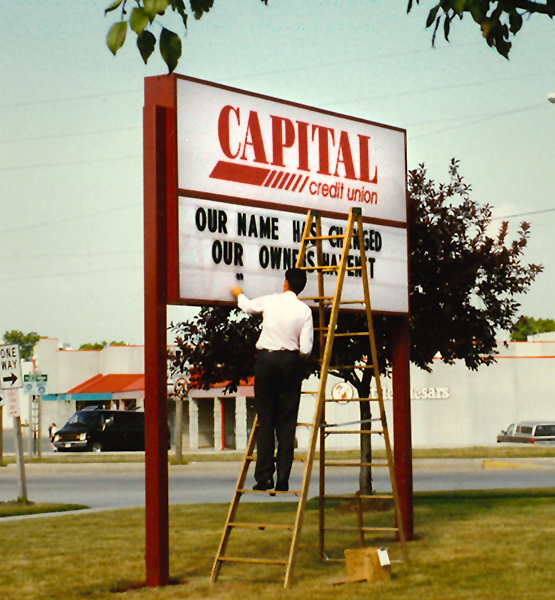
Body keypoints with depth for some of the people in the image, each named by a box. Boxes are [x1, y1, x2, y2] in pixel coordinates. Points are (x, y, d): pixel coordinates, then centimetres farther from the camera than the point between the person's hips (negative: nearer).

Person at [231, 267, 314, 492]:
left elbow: (247, 306, 24)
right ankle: (282, 480, -2)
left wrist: (239, 294, 47)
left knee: (265, 420, 6)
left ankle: (263, 477, 3)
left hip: (265, 360, 1)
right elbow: (306, 349, -7)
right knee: (286, 423, 2)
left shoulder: (269, 301, 2)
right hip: (290, 362, -1)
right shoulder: (304, 311, -2)